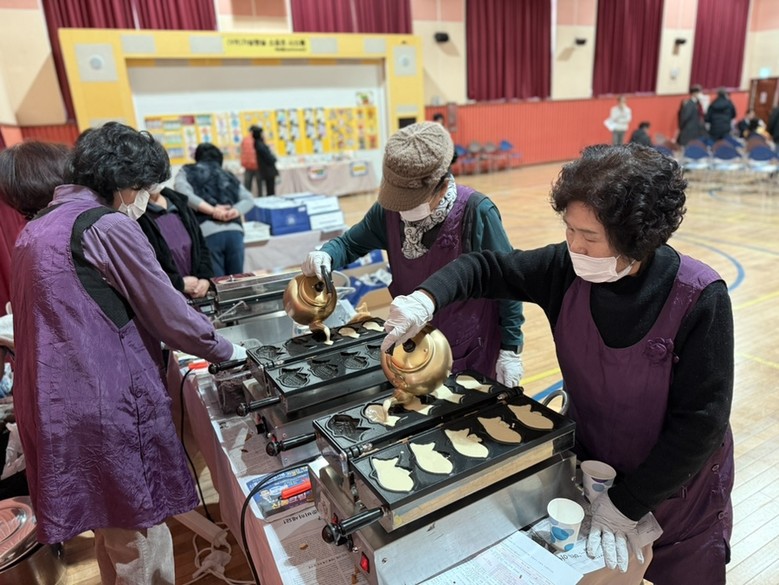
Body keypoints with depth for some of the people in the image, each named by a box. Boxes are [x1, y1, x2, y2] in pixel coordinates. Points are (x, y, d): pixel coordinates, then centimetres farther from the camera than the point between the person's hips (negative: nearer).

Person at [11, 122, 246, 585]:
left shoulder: (38, 228, 14)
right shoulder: (108, 226, -13)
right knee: (140, 536, 7)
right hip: (109, 404, -9)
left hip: (54, 405, 9)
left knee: (111, 531, 25)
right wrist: (227, 351, 4)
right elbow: (167, 313, -11)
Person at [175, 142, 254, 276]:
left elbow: (182, 192, -4)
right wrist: (234, 212, -3)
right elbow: (248, 199, 13)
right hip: (234, 231, 3)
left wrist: (211, 210, -9)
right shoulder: (228, 175, 26)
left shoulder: (188, 172, 17)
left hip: (208, 233, -3)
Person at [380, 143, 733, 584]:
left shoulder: (700, 299, -27)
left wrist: (627, 503, -21)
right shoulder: (567, 269, -18)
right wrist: (427, 299, -27)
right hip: (592, 471, 3)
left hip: (680, 494, -3)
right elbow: (485, 267, -8)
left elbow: (701, 421, -23)